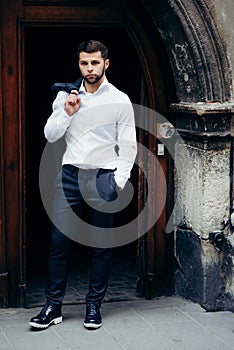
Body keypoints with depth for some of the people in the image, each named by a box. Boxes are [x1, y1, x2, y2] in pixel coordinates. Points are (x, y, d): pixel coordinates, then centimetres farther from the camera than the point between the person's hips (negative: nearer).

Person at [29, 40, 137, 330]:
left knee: (101, 245, 3)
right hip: (70, 175, 2)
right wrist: (66, 113, -8)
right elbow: (49, 135, 8)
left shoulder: (120, 100, 2)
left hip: (103, 176, -1)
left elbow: (128, 146, 2)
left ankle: (94, 306, 14)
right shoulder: (66, 96, 8)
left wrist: (119, 180, -7)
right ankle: (53, 306, 6)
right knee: (59, 241, -2)